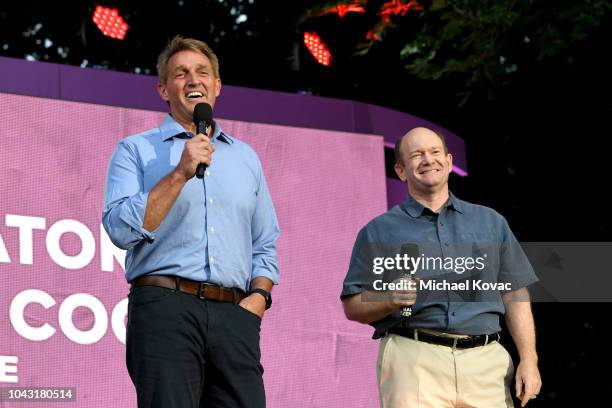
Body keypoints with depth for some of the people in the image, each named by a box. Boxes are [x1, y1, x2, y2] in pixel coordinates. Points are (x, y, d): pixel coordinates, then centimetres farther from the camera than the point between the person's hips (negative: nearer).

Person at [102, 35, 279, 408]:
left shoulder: (245, 157, 22)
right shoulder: (137, 150, 9)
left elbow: (265, 246, 24)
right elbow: (122, 230, -6)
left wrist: (259, 295, 5)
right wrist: (181, 173, -9)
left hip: (234, 316, 4)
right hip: (165, 307, -4)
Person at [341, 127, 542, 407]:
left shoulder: (491, 222, 18)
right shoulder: (378, 232, 10)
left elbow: (516, 296, 14)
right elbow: (352, 307, 8)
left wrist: (529, 360, 4)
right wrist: (390, 300, -12)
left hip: (486, 363, 2)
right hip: (413, 360, -2)